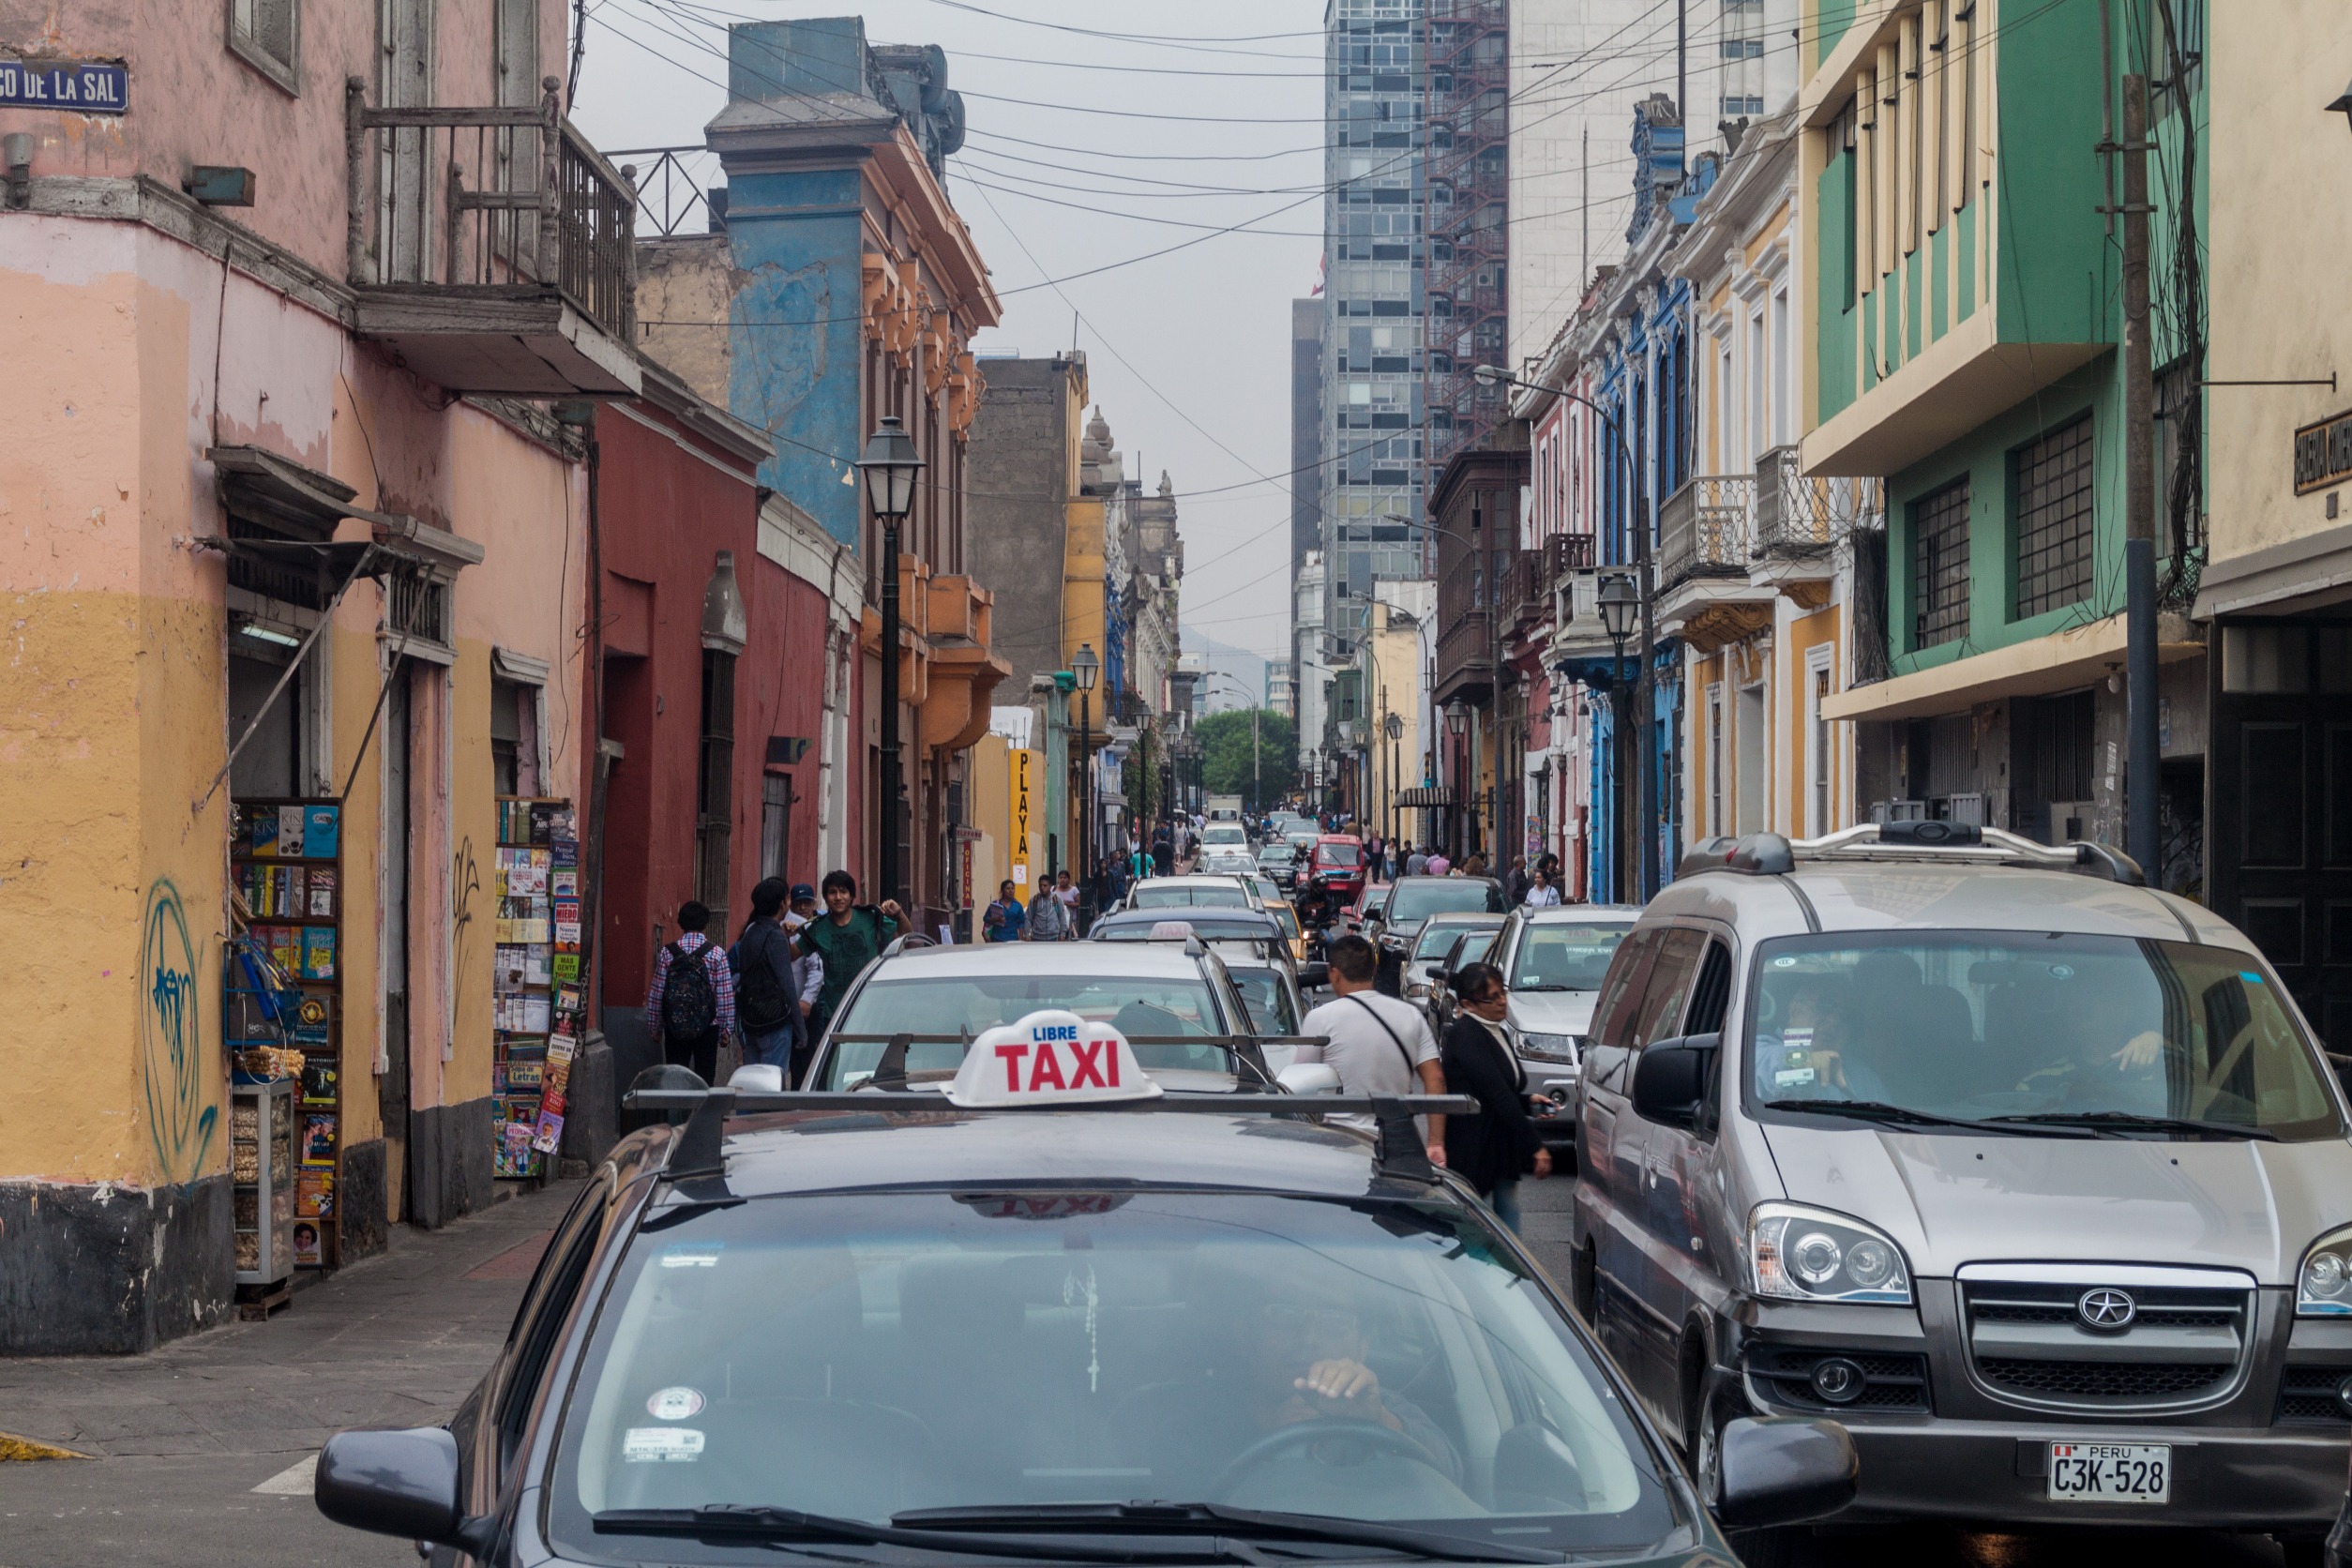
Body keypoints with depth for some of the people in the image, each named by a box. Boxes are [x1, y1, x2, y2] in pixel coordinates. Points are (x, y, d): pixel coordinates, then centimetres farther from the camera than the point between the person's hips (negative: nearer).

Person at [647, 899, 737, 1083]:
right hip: (708, 1027, -1)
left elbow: (657, 993, 0)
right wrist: (726, 1028, 3)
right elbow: (725, 994, -6)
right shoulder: (717, 953, -6)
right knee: (705, 1077, 5)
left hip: (675, 1027, 1)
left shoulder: (667, 953, -2)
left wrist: (655, 1026, 10)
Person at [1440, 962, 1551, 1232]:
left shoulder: (1498, 1033, 12)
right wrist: (1536, 1146, -21)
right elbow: (1497, 1095, -21)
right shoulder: (1464, 1036, -16)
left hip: (1503, 1157, 9)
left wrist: (1528, 1102, 3)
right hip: (1473, 1158, -9)